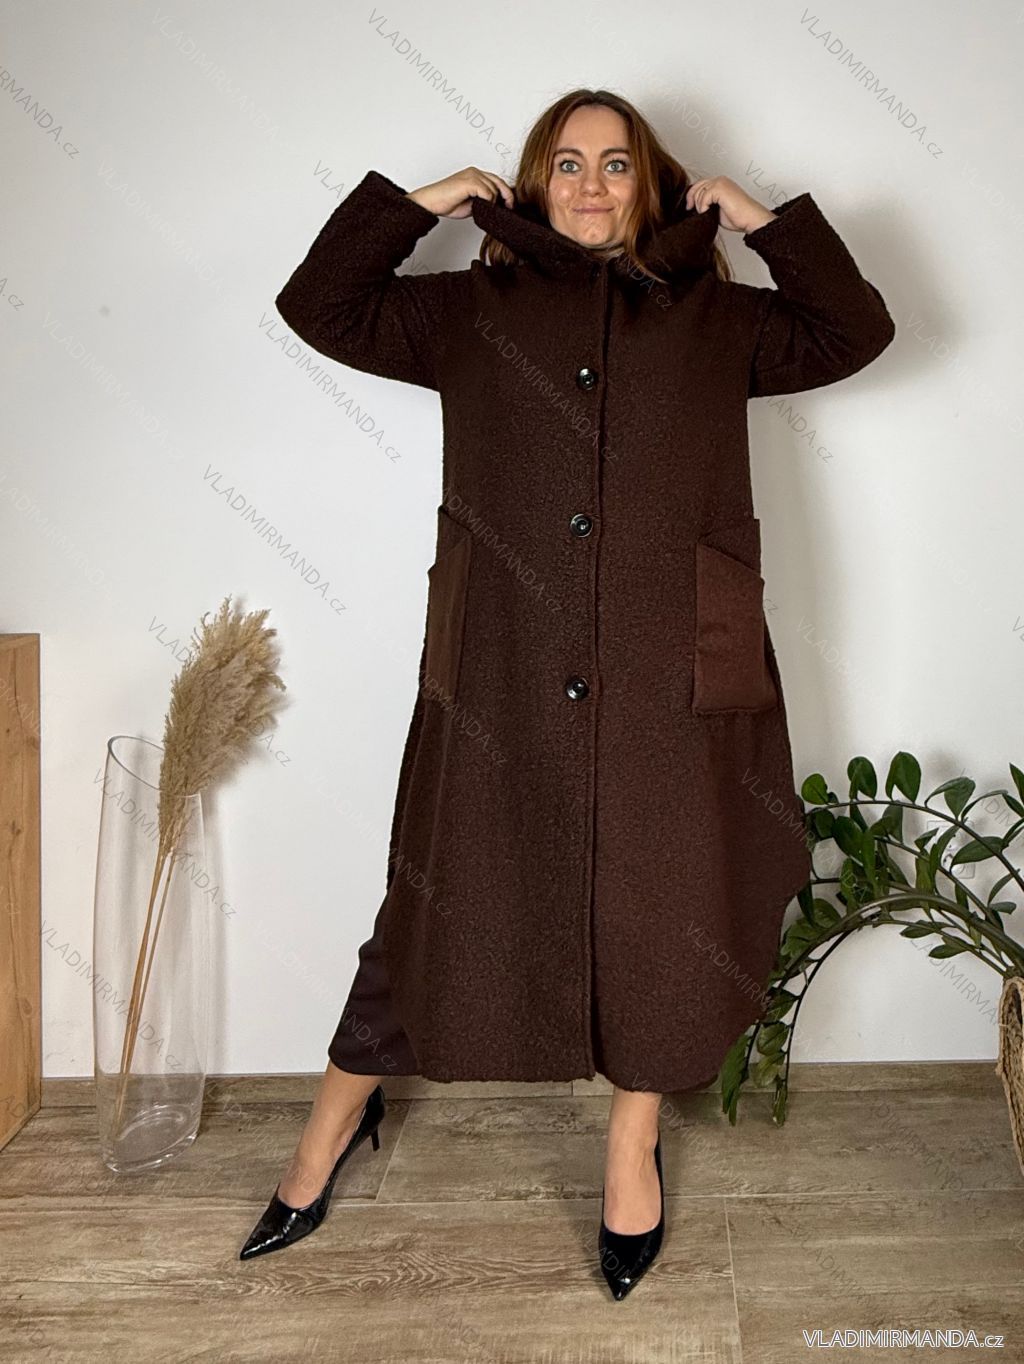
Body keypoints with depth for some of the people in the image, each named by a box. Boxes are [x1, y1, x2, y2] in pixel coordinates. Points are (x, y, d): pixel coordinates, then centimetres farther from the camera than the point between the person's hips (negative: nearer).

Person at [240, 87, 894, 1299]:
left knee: (661, 911, 9)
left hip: (672, 680, 1)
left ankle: (632, 1142, 33)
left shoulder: (715, 319, 16)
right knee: (447, 898, 9)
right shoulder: (472, 313, 14)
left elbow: (857, 331, 17)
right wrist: (425, 200, 15)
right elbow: (319, 305, 17)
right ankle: (337, 1118, 32)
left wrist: (762, 219, 14)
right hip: (503, 676, 0)